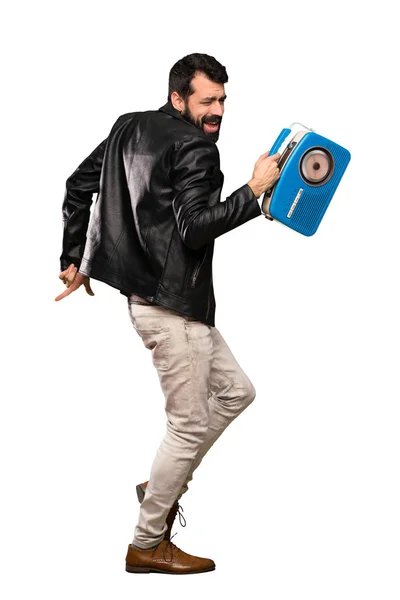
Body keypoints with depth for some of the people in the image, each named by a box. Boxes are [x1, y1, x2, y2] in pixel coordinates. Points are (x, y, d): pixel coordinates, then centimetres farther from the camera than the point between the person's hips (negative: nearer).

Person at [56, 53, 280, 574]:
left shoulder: (129, 127, 13)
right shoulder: (194, 147, -14)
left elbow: (78, 185, 16)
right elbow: (195, 227, -23)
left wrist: (73, 259, 20)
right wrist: (255, 190, -18)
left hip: (153, 293, 10)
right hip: (171, 303, -10)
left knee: (236, 391, 20)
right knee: (190, 425, -1)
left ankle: (162, 485, 25)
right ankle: (147, 545, 10)